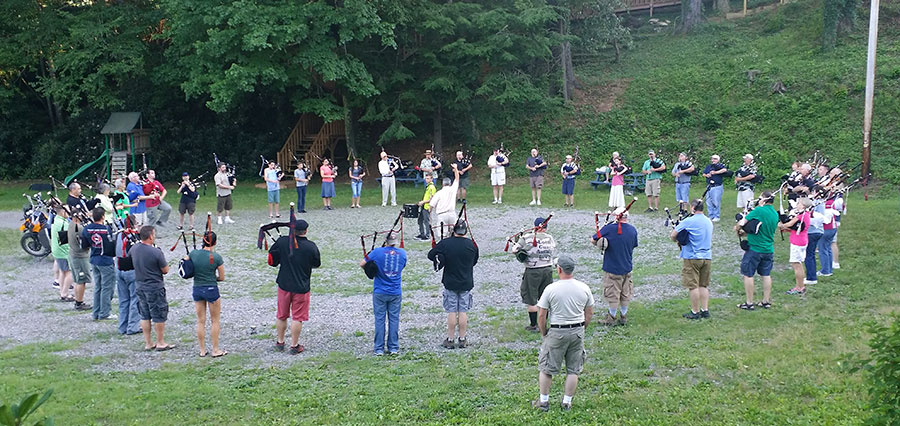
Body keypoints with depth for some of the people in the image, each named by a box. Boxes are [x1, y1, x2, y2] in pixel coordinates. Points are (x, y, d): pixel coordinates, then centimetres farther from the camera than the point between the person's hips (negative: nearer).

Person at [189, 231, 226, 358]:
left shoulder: (193, 254, -4)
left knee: (201, 321, 12)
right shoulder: (216, 257, -13)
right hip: (211, 290, -3)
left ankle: (202, 350, 17)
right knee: (215, 321, 10)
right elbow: (222, 278, -5)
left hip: (197, 289, 3)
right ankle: (216, 350, 13)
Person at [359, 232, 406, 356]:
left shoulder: (377, 252, -10)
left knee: (379, 320, 5)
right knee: (394, 319, 9)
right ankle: (394, 348, 12)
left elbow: (362, 264, -4)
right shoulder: (402, 253, 0)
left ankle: (379, 349, 7)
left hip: (380, 293, -2)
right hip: (396, 293, 2)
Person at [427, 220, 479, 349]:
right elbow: (474, 261, 8)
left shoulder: (445, 244, -10)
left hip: (450, 283, -1)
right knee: (463, 312, 6)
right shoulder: (471, 245, -5)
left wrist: (440, 260, 12)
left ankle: (450, 340, 8)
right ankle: (462, 340, 10)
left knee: (452, 312, 4)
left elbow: (430, 255, -3)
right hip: (467, 283, 1)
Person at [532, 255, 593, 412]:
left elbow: (541, 316, -10)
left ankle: (543, 401, 19)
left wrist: (544, 334, 4)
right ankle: (567, 402, 18)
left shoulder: (551, 289, -14)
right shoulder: (584, 288, -3)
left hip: (556, 332, -3)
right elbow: (589, 313, 6)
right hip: (577, 332, 3)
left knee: (546, 368, 12)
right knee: (573, 369, 13)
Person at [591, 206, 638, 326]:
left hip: (612, 268, -4)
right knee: (625, 294, 15)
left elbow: (593, 240, -9)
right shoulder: (633, 230, -2)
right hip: (627, 268, 4)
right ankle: (623, 318, 24)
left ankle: (611, 319, 17)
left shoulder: (609, 228, -17)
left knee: (613, 294, 7)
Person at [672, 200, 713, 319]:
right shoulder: (709, 221, 10)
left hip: (692, 257, -6)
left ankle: (695, 312, 4)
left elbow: (673, 235, -12)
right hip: (707, 257, 6)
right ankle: (705, 310, 14)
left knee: (693, 286, 0)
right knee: (703, 285, 14)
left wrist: (678, 241, 11)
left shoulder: (688, 222, -13)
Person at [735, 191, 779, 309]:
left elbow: (742, 223, -17)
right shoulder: (775, 214, 6)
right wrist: (747, 232, 22)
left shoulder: (758, 211, -17)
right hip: (769, 249, 7)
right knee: (766, 275, 15)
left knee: (748, 275, 3)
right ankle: (766, 301, 18)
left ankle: (749, 303, 4)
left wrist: (737, 228, 6)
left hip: (754, 248, -7)